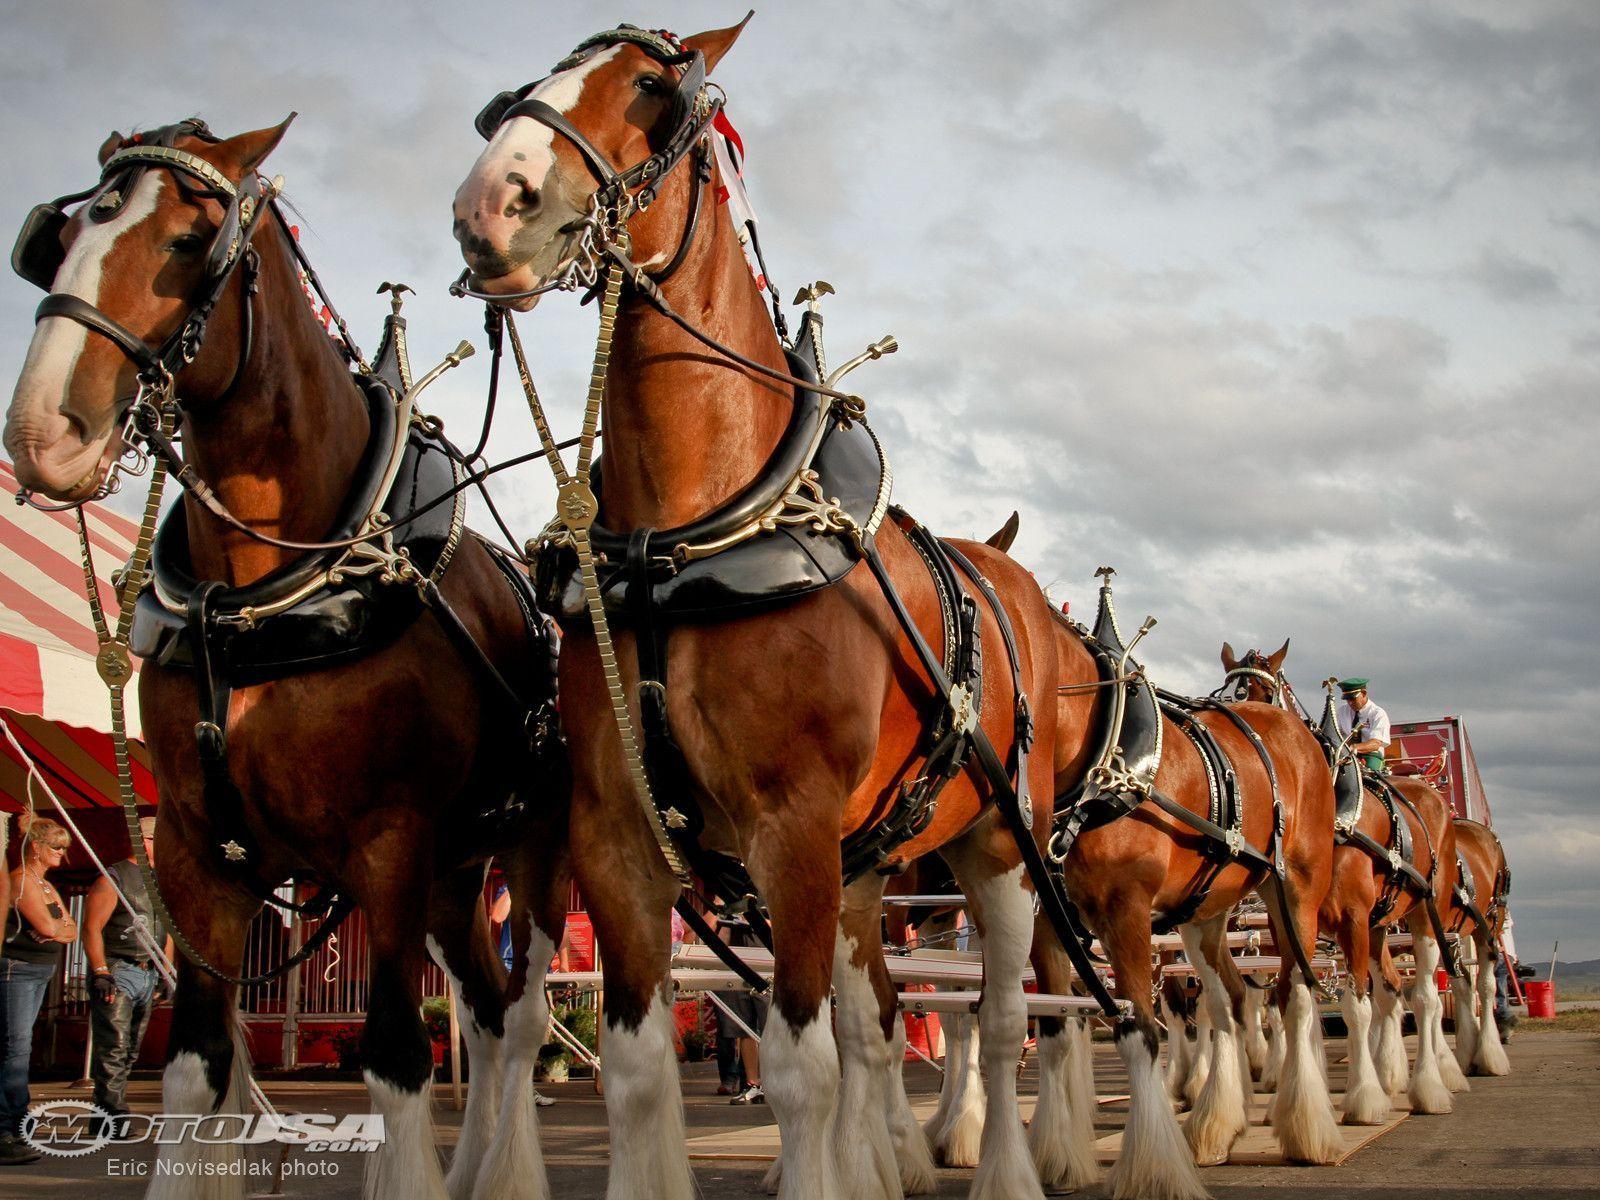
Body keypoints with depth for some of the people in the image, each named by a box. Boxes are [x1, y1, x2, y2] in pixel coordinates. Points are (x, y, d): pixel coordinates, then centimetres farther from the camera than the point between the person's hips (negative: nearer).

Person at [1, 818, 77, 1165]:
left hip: (40, 973, 9)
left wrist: (54, 929, -6)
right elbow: (46, 926, -19)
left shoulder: (47, 886, 19)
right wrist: (61, 923, 2)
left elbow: (72, 931, 14)